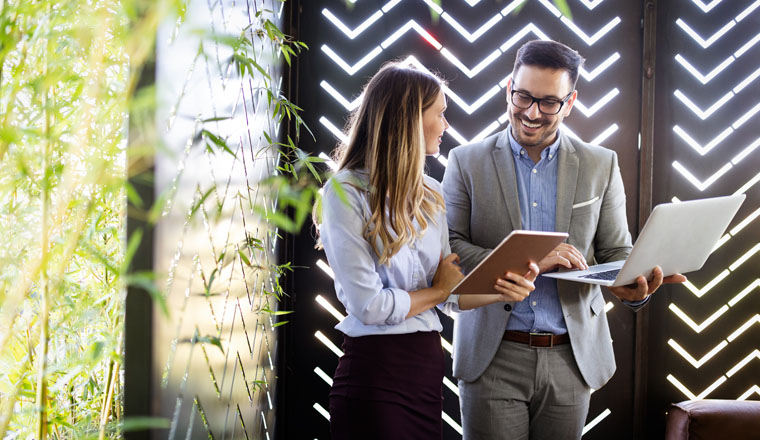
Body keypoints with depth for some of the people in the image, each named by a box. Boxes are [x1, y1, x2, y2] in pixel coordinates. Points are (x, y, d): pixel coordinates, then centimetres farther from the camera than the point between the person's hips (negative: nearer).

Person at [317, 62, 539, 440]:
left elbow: (451, 294, 9)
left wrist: (501, 290, -10)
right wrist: (438, 291, -1)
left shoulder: (430, 194, 12)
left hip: (429, 364, 7)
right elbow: (369, 305, -17)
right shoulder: (345, 192, -11)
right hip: (375, 369, -7)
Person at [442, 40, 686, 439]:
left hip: (571, 359, 2)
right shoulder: (467, 162, 2)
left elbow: (616, 252, 8)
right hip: (492, 357, -2)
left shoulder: (601, 166, 7)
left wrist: (635, 287, -16)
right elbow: (448, 248, -6)